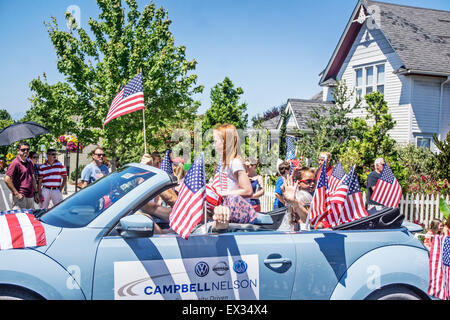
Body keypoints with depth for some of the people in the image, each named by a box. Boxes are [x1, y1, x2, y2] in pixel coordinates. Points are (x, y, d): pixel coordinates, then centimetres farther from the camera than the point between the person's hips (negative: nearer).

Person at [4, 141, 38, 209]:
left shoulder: (29, 163, 15)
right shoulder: (15, 163, -10)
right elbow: (7, 180, -16)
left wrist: (36, 193, 18)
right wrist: (16, 194, -16)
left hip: (30, 197, 8)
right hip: (20, 198, -8)